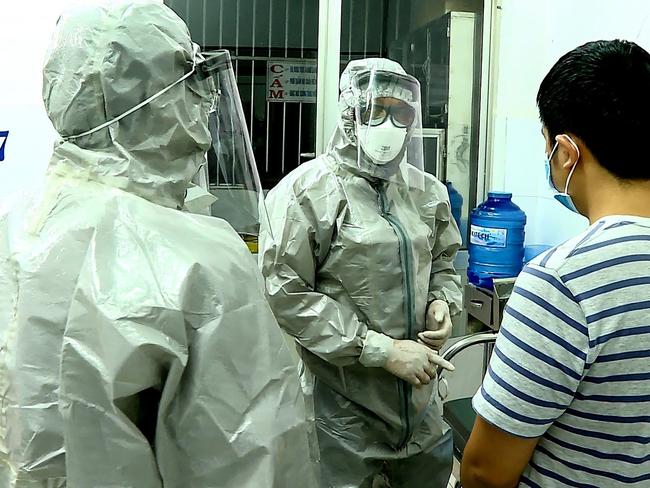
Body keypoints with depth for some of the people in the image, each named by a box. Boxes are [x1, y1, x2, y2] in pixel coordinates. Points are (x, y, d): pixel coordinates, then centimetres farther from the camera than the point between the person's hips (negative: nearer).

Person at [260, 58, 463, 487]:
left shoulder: (426, 191, 6)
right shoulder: (307, 191, -14)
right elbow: (285, 293, -20)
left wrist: (442, 301, -4)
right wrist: (382, 350, -20)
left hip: (421, 395, 6)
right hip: (344, 404, -6)